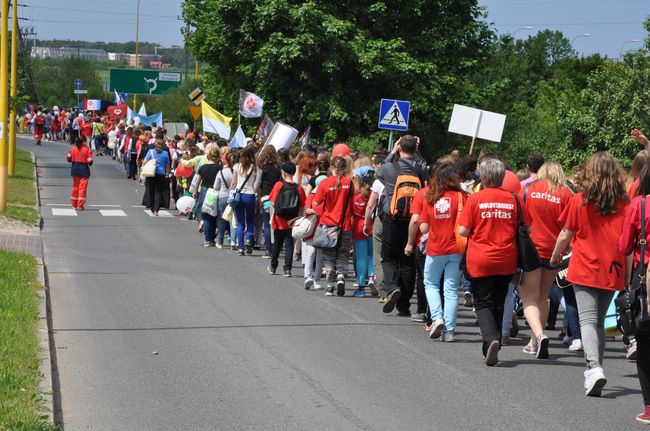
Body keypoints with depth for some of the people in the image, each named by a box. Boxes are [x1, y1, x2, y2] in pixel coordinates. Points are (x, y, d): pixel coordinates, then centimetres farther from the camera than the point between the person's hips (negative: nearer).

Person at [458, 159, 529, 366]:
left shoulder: (475, 198, -8)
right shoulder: (514, 199, -2)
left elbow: (463, 230, -9)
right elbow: (526, 229, 2)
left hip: (480, 260, -3)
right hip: (506, 261, 3)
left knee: (483, 303, 2)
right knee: (498, 304, 17)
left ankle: (490, 339, -22)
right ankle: (494, 344, 24)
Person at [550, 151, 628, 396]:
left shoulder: (579, 201, -6)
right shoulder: (623, 203, -1)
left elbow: (566, 235, 3)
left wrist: (555, 257, 21)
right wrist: (628, 274, 11)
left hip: (585, 268, -3)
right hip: (612, 272, 3)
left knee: (588, 320, -7)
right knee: (599, 321, 16)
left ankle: (594, 367, -27)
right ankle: (594, 369, 19)